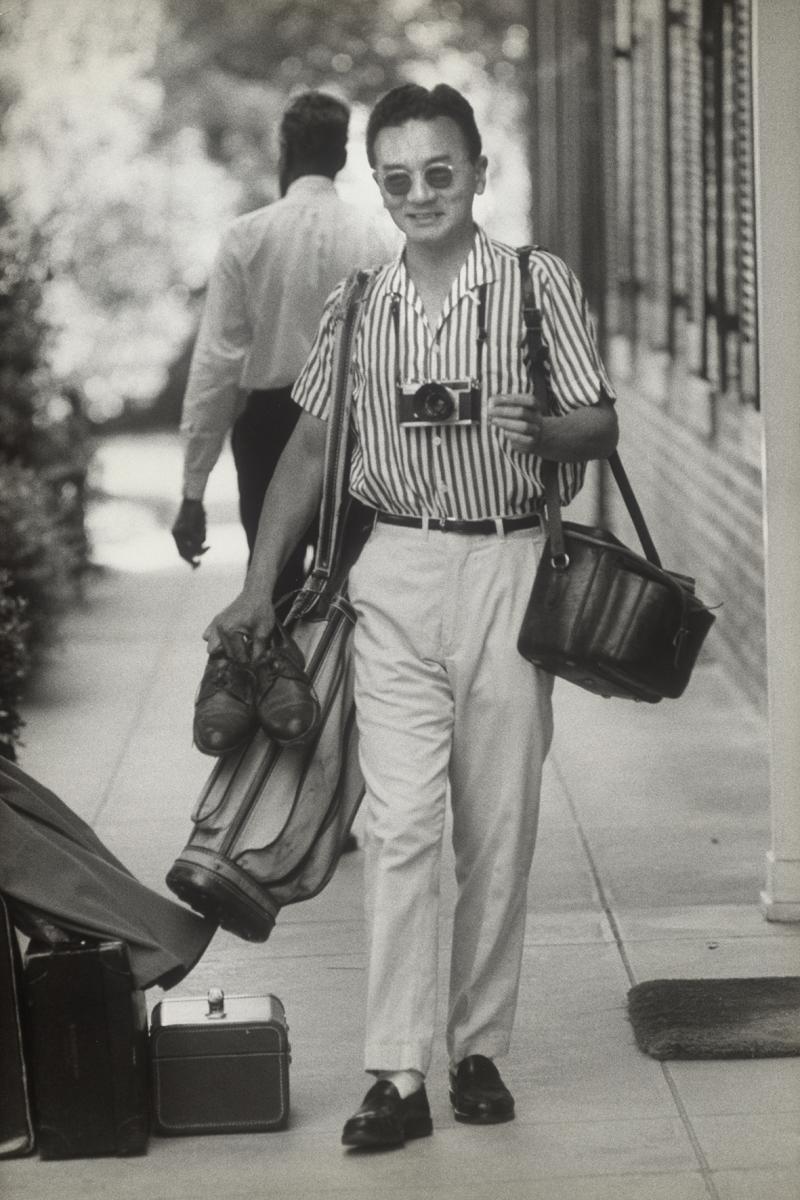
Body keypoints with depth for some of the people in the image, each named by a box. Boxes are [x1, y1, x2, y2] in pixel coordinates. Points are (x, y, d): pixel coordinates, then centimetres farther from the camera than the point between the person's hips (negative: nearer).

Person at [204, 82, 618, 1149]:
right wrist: (259, 584, 9)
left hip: (508, 567, -1)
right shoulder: (356, 306, 9)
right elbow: (310, 447, 14)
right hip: (394, 572, 1)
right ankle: (397, 1075, -6)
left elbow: (604, 428, 0)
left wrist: (543, 430, -23)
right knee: (400, 822, -7)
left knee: (499, 832, 5)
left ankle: (480, 1050, 17)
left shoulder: (540, 285, 2)